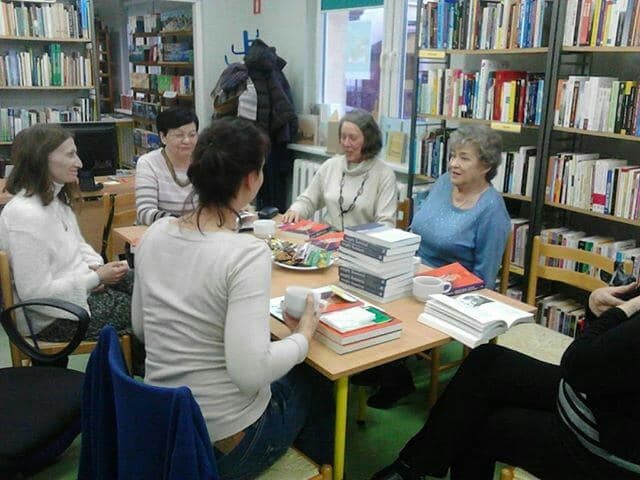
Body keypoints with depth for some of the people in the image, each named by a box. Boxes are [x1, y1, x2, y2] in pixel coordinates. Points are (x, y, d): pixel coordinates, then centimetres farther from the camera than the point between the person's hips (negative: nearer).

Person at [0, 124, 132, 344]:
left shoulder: (55, 198, 2)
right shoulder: (25, 215, -27)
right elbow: (36, 293, -27)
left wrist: (96, 266, -5)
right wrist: (96, 278, -21)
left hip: (79, 283, 9)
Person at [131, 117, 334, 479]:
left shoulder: (155, 234, -6)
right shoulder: (247, 253, -27)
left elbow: (141, 328, 6)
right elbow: (250, 371, -30)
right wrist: (303, 337, -13)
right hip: (226, 443, -6)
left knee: (292, 374, 31)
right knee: (315, 384, 26)